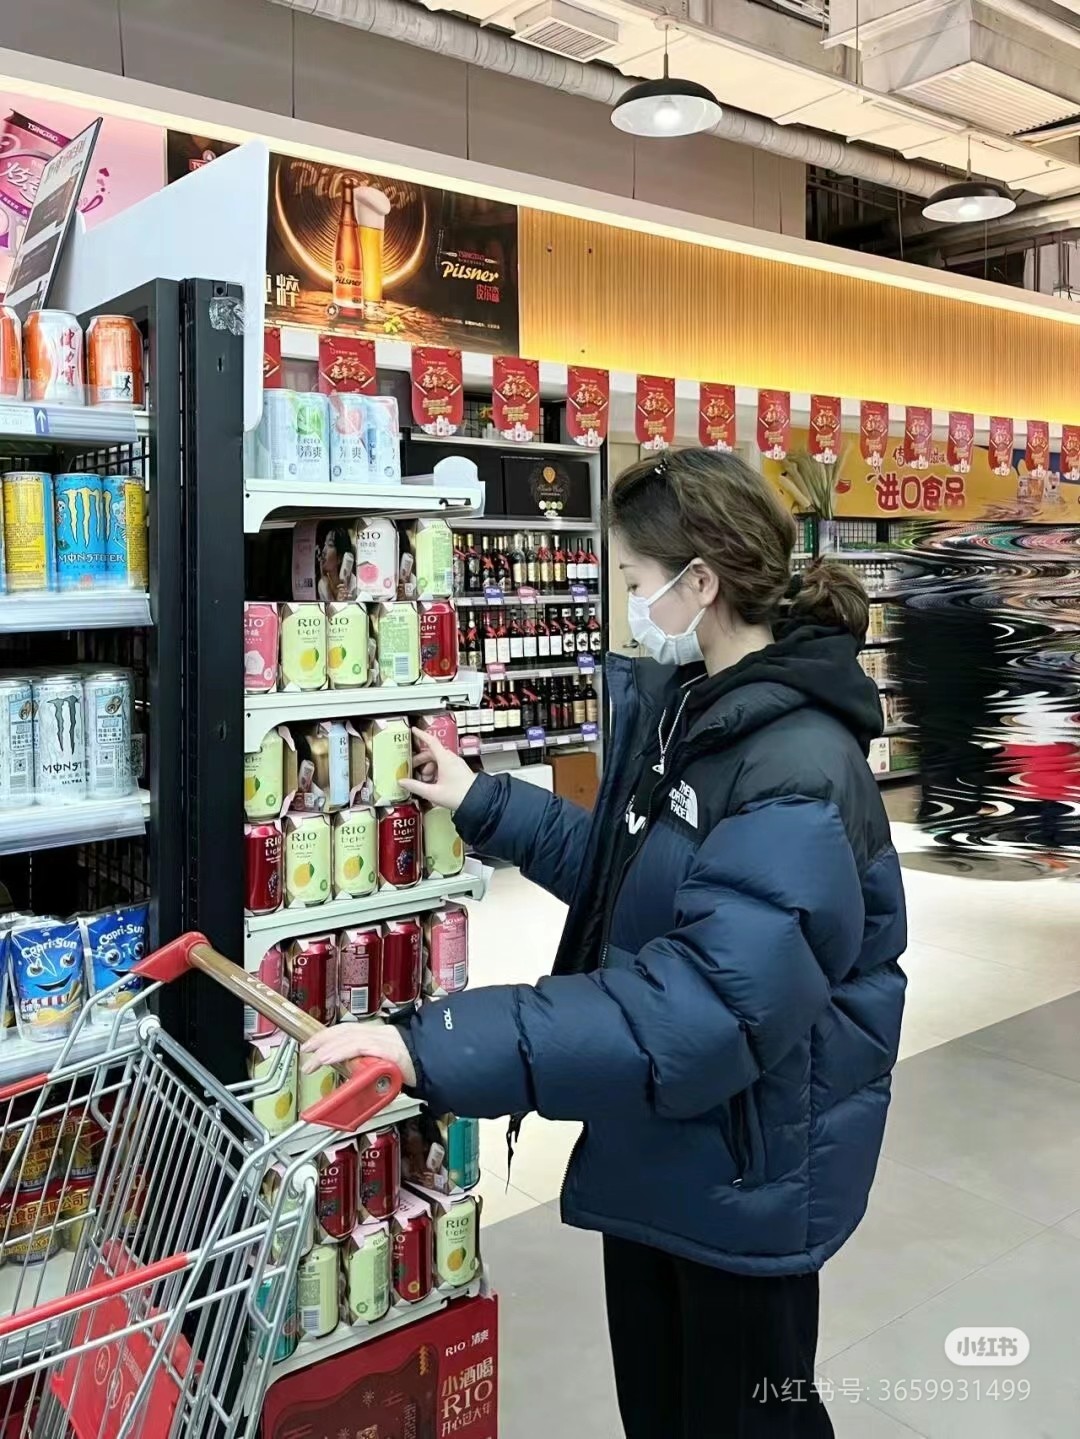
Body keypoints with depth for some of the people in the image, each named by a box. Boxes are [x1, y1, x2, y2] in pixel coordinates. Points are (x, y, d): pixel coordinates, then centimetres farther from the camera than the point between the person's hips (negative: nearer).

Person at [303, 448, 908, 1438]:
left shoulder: (801, 775, -29)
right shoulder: (681, 703, 0)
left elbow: (705, 1005, -38)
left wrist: (438, 1049, -41)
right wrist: (482, 805, 12)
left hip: (746, 1167, -8)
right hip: (652, 1144, 8)